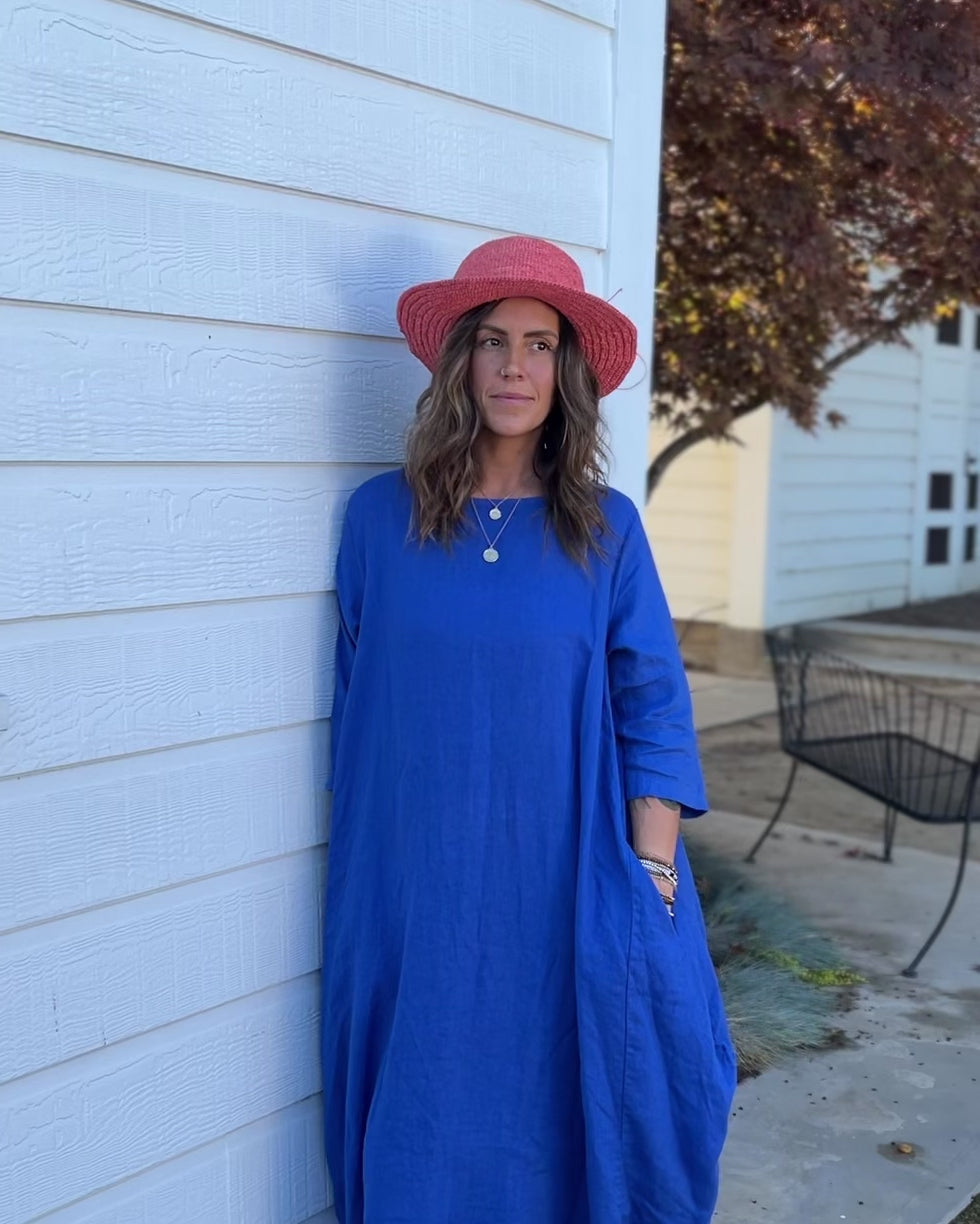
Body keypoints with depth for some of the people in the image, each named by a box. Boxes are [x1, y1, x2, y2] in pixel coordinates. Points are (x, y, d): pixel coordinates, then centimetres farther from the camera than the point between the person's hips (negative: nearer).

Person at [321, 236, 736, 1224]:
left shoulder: (606, 528, -1)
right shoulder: (379, 517, 0)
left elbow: (653, 713, -2)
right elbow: (355, 705, 6)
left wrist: (650, 875, -9)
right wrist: (362, 863, 6)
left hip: (563, 890, 0)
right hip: (413, 893, 1)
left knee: (565, 1108, 9)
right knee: (426, 1119, 12)